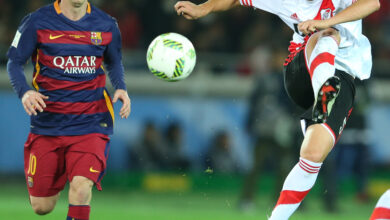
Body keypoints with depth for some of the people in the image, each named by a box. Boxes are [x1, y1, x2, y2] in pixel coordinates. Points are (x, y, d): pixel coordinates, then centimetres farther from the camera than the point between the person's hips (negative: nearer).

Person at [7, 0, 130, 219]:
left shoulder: (106, 25, 2)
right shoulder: (37, 22, -5)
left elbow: (114, 62, 19)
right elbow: (14, 63, 2)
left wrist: (121, 88, -2)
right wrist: (24, 92, -18)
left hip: (90, 122, 0)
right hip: (47, 123, 0)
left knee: (81, 188, -26)